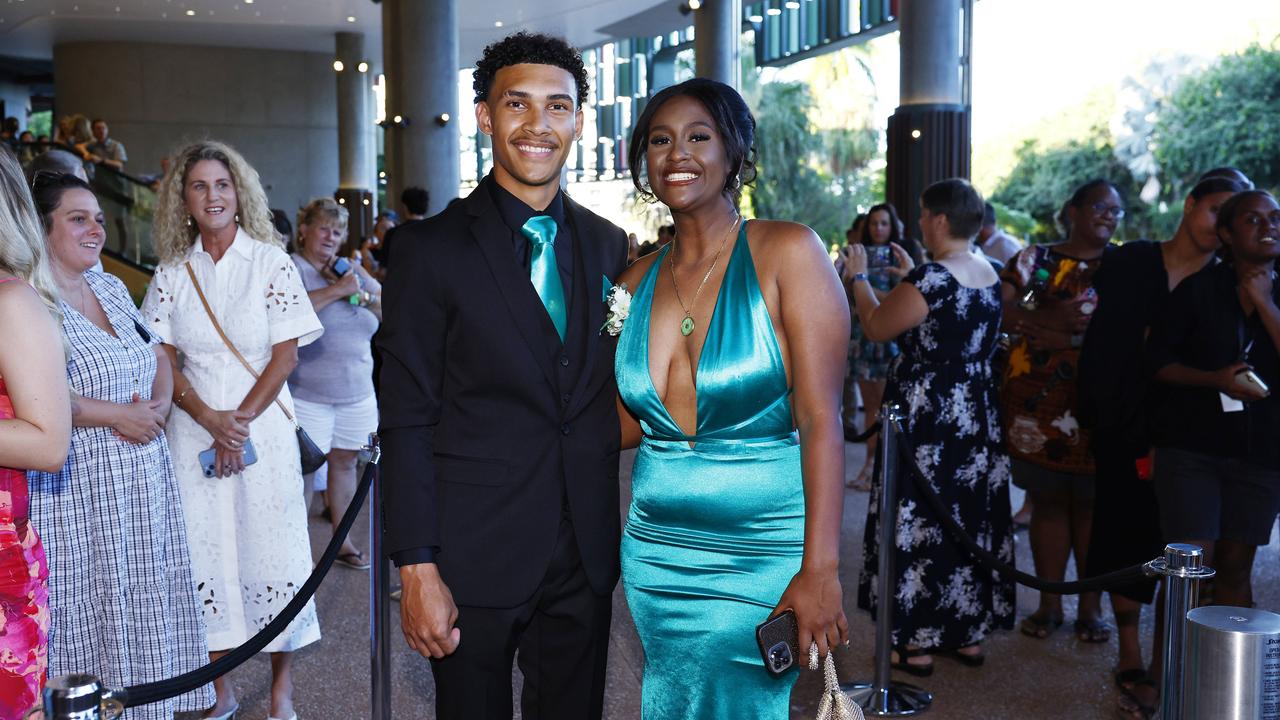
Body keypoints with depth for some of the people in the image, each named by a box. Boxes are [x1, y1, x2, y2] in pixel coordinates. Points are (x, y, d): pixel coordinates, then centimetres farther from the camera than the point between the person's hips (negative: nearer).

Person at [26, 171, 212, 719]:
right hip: (78, 493, -7)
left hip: (146, 486, 7)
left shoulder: (111, 288, 12)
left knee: (145, 609, 13)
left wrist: (160, 405, -2)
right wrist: (116, 415, -17)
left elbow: (158, 355, 19)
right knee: (90, 611, 2)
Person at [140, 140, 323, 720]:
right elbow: (163, 361, 3)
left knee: (270, 546, 0)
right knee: (205, 550, 3)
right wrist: (210, 420, -11)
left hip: (262, 426, -2)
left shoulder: (271, 263, 0)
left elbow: (286, 354, -4)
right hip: (192, 430, 2)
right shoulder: (172, 273, 7)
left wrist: (241, 420, -12)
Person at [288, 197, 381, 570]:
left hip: (357, 393, 5)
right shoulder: (291, 267, -4)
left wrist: (362, 294, -7)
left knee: (345, 462, 12)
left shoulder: (352, 270, 14)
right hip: (307, 395, -5)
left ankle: (343, 541, 22)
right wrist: (336, 290, -21)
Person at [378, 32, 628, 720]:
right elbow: (405, 419, -8)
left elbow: (609, 395, 11)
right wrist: (417, 568, -12)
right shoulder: (432, 248, -7)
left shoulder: (609, 246, 6)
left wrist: (621, 538, 7)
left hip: (584, 559, 4)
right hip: (475, 558, -3)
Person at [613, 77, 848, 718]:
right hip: (656, 555, 5)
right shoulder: (637, 282, 6)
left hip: (760, 561, -5)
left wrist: (820, 570, -20)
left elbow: (821, 418, -15)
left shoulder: (787, 252, -9)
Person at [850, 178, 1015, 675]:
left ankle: (918, 643, 8)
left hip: (927, 420, -8)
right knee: (971, 520, 14)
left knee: (919, 522, 1)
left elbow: (876, 328, -9)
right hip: (977, 417, 8)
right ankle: (969, 634, 25)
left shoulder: (928, 279, -19)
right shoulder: (990, 276, 6)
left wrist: (859, 276, 5)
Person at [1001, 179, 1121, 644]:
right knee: (1048, 500, 6)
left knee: (1092, 503, 3)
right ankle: (1049, 604, 15)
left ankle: (1091, 607, 14)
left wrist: (1067, 334, -14)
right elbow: (999, 311, -2)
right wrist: (1045, 319, -17)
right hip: (1038, 399, 0)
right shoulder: (1033, 261, 10)